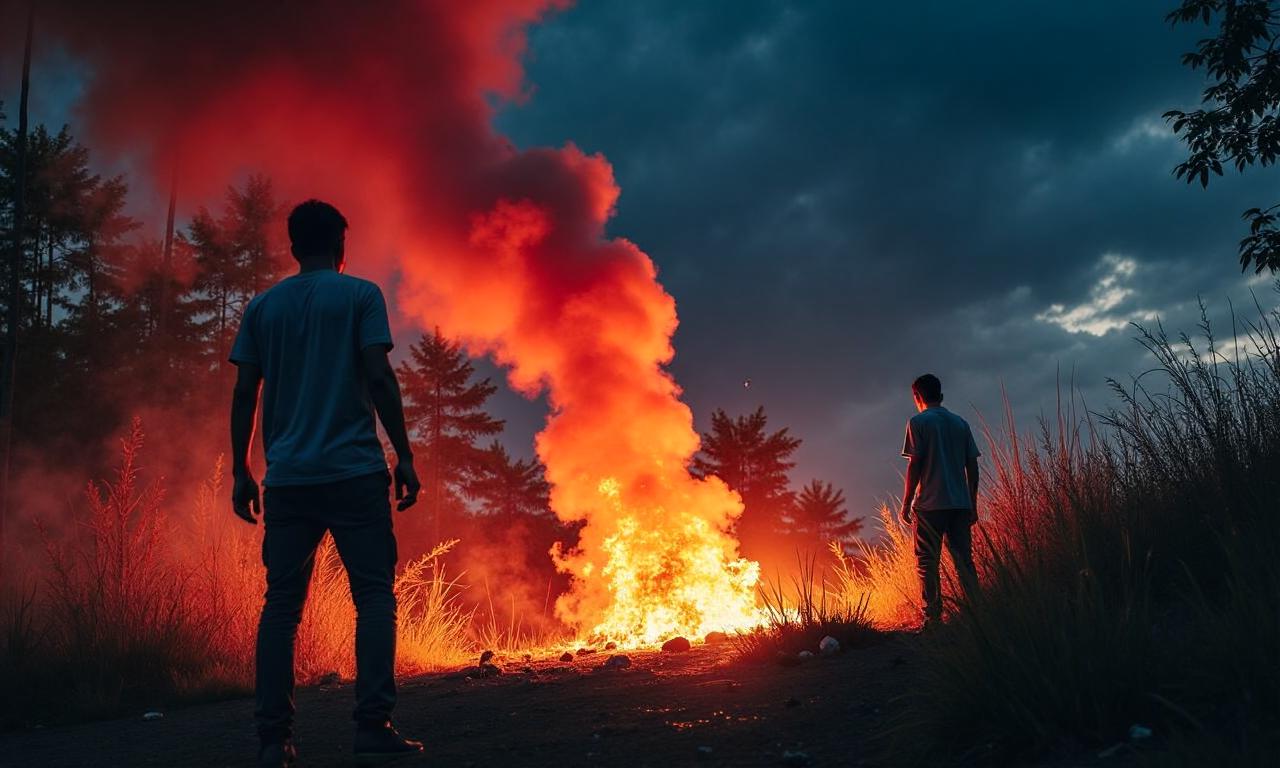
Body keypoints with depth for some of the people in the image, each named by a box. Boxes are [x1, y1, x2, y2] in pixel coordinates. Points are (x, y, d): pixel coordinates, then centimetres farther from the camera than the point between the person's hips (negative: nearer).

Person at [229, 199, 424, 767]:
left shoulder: (261, 306, 13)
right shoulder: (360, 295, 2)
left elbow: (245, 394, 8)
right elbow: (379, 379, -7)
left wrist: (241, 472, 13)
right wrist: (405, 456, -4)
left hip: (286, 479, 4)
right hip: (353, 472, -4)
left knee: (281, 603, 6)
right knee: (373, 594, 1)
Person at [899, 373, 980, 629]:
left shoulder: (918, 422, -2)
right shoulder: (960, 423, 13)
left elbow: (914, 465, -8)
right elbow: (972, 467, 11)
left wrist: (906, 503, -3)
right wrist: (972, 504, 16)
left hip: (930, 504, -5)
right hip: (960, 503, 5)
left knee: (927, 562, 0)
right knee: (964, 561, 9)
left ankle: (934, 619, -3)